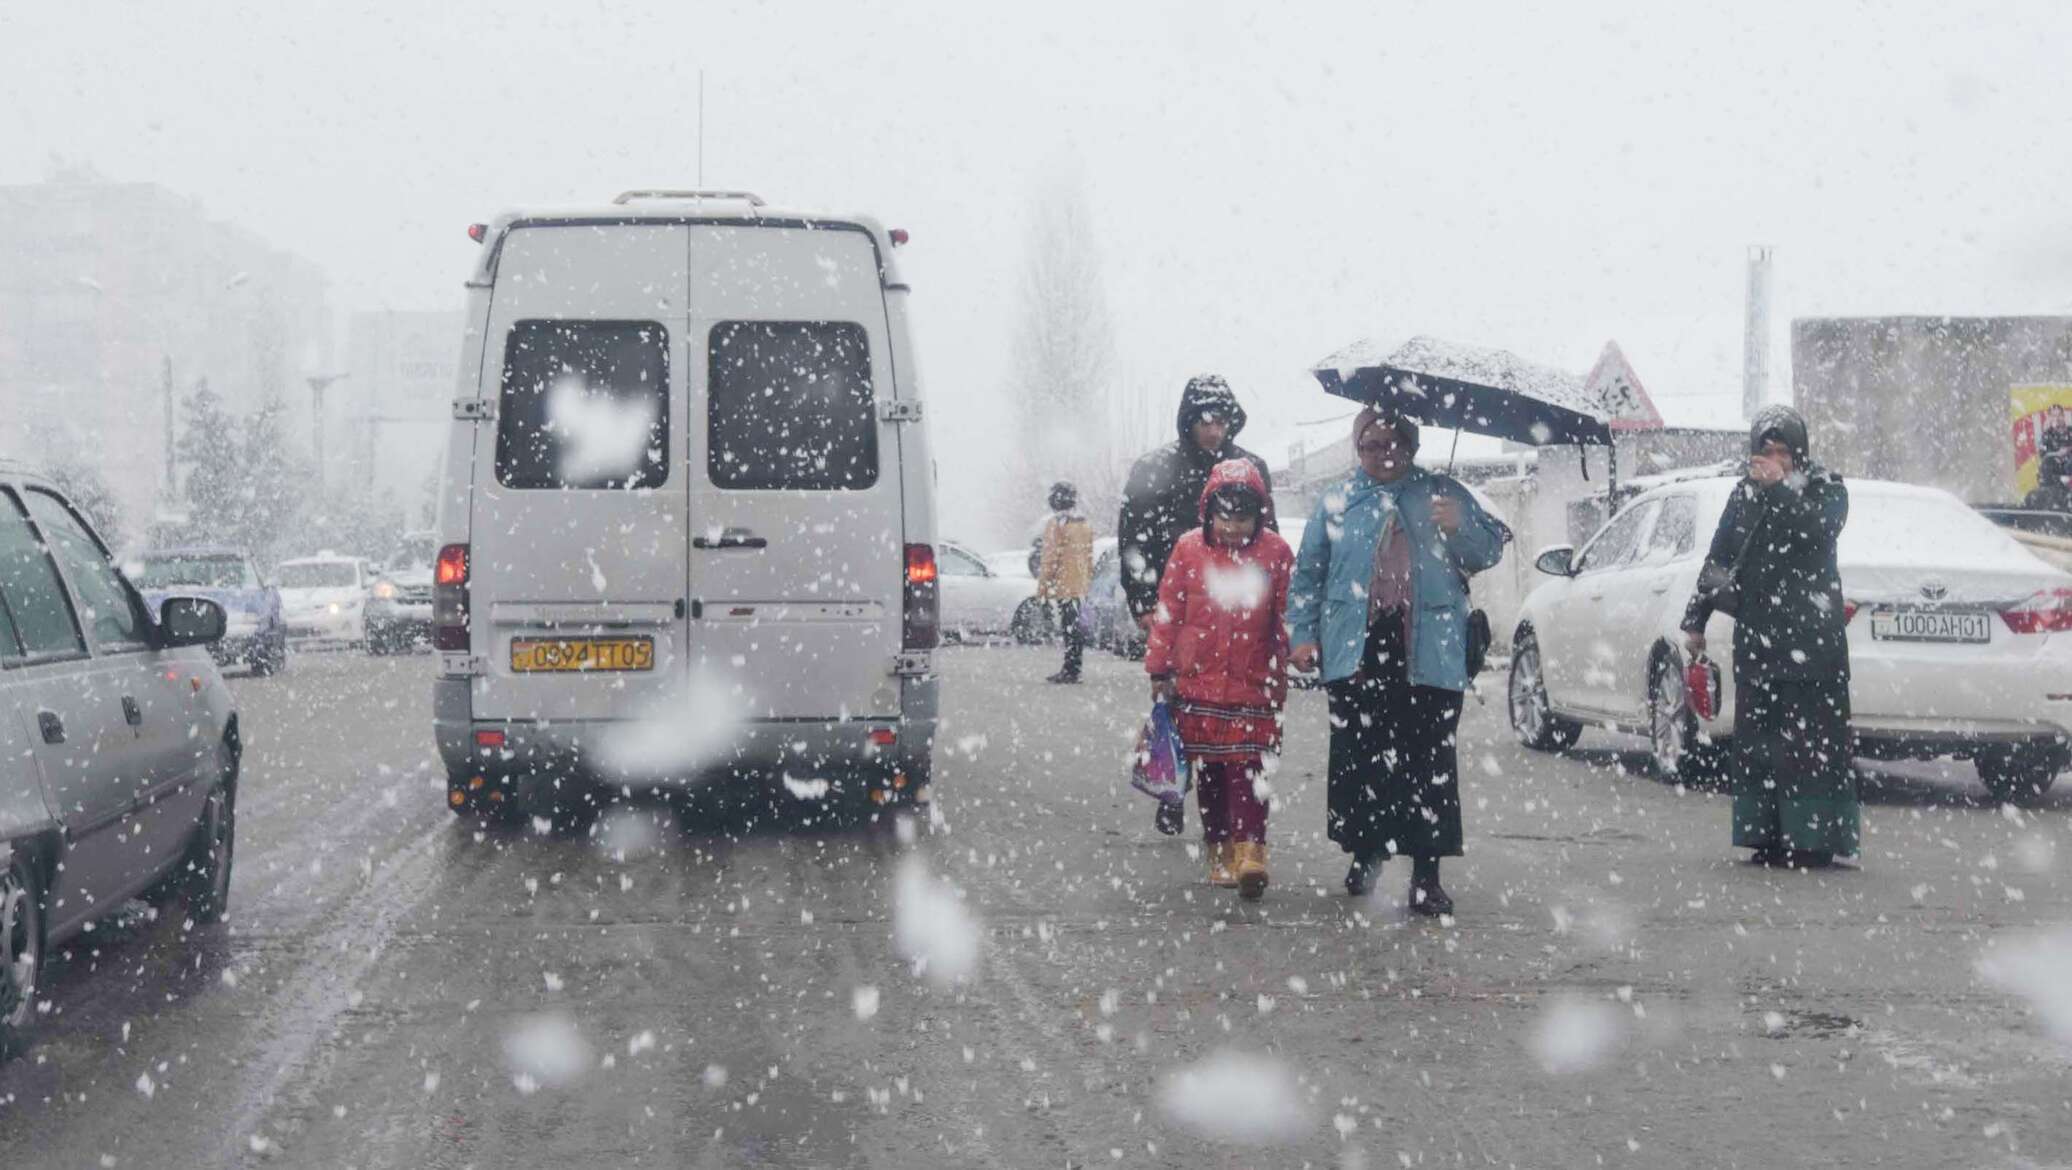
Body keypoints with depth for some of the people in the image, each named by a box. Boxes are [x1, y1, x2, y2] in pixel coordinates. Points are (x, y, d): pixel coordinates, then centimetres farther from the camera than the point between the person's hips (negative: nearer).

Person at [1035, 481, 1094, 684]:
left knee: (1069, 628, -8)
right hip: (1080, 587, 8)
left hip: (1063, 587, -8)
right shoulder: (1085, 525, 12)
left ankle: (1071, 670, -8)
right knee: (1074, 627, 12)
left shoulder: (1056, 525, -12)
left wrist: (1042, 588, -11)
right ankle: (1072, 669, 16)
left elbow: (1050, 560, -15)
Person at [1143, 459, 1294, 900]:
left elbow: (1287, 616, 6)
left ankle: (1249, 850, -17)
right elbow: (1167, 611, 4)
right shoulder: (1188, 549, -1)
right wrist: (1160, 670, 4)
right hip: (1198, 684, 2)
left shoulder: (1275, 552, -1)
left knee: (1247, 768, -11)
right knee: (1209, 773, 8)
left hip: (1252, 686, -2)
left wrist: (1281, 677, 7)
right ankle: (1220, 854, 17)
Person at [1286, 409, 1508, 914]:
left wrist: (1461, 527, -11)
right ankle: (1365, 852, 25)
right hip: (1357, 653, 1)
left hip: (1428, 654, -1)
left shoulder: (1444, 495, 10)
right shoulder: (1337, 503, 12)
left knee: (1428, 763, -2)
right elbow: (1307, 574, 15)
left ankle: (1426, 874, 2)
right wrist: (1303, 634, 6)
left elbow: (1489, 552, 10)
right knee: (1357, 757, 6)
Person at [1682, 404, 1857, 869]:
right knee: (1758, 735, 3)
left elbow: (1819, 534, -19)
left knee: (1808, 734, -8)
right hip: (1755, 633, 5)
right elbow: (1719, 557, 16)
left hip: (1811, 635, -5)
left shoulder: (1826, 489, 1)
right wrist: (1696, 619, 14)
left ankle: (1811, 837, -8)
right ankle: (1770, 834, 6)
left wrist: (1780, 489, -21)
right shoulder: (1745, 493, 14)